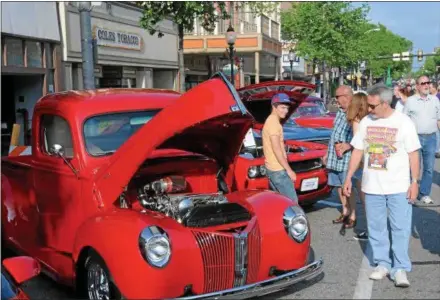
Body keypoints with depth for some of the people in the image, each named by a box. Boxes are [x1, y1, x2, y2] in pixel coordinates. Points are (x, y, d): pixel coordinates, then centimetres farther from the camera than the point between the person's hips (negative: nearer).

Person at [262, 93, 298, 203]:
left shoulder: (270, 121, 15)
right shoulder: (274, 123, -17)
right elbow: (276, 150, -22)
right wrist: (289, 169, -19)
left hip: (272, 169, 10)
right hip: (278, 170, -10)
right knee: (292, 201, -6)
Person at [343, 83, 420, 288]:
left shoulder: (403, 122, -6)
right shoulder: (366, 122, 3)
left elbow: (413, 154, -4)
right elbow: (358, 151, 9)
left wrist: (414, 182, -9)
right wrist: (348, 178, 8)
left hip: (399, 187, -3)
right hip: (372, 186, 4)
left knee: (400, 228, 0)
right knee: (376, 228, 10)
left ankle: (400, 268, 8)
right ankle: (382, 263, 21)